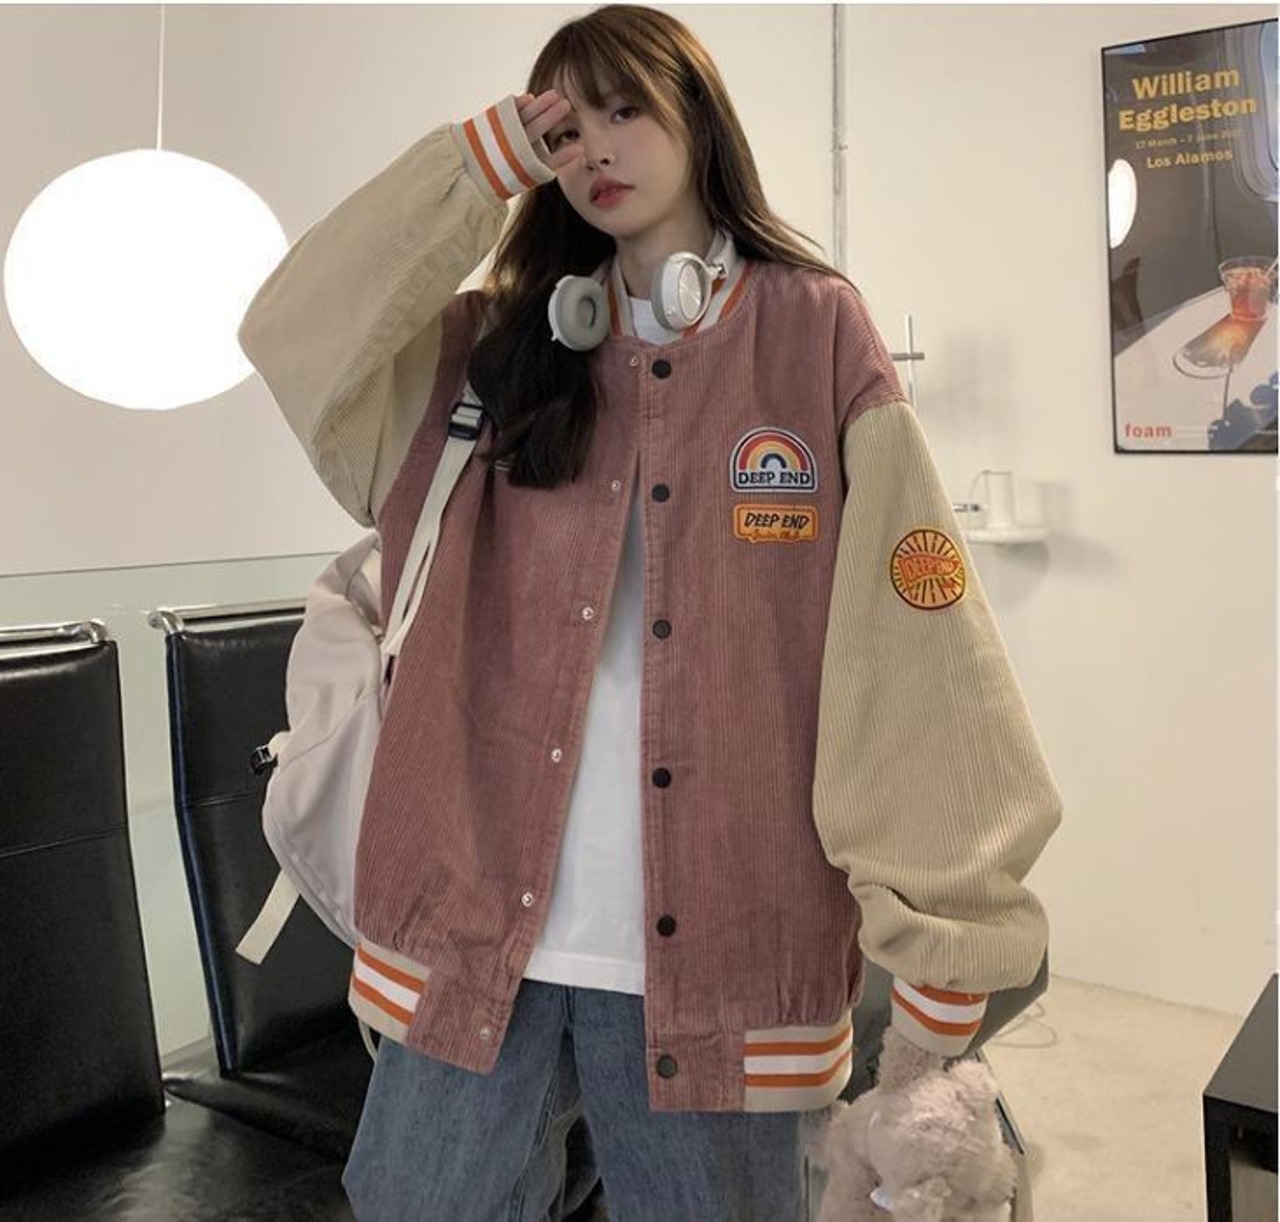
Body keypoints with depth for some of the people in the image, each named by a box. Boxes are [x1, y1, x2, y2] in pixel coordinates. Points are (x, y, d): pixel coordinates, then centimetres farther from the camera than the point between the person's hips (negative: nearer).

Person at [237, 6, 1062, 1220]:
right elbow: (302, 333, -4)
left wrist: (940, 923, -12)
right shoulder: (510, 342, 10)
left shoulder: (817, 333, -1)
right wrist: (486, 159, -1)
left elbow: (909, 634, -7)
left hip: (715, 938, -2)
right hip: (476, 916, 3)